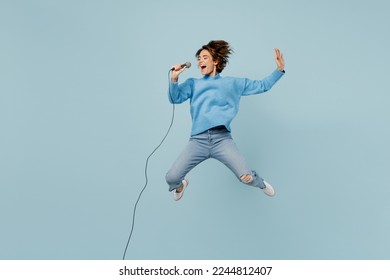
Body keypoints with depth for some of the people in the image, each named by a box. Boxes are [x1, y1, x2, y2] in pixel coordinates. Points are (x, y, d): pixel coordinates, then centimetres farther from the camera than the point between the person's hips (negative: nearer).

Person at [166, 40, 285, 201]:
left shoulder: (233, 83, 19)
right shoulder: (193, 84, 19)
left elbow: (262, 85, 20)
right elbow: (175, 99, 4)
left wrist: (279, 70, 8)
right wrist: (174, 78, -13)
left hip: (222, 138, -1)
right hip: (198, 140, 1)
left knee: (246, 177, -15)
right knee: (171, 178, -9)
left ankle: (261, 184, 23)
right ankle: (181, 185, 31)